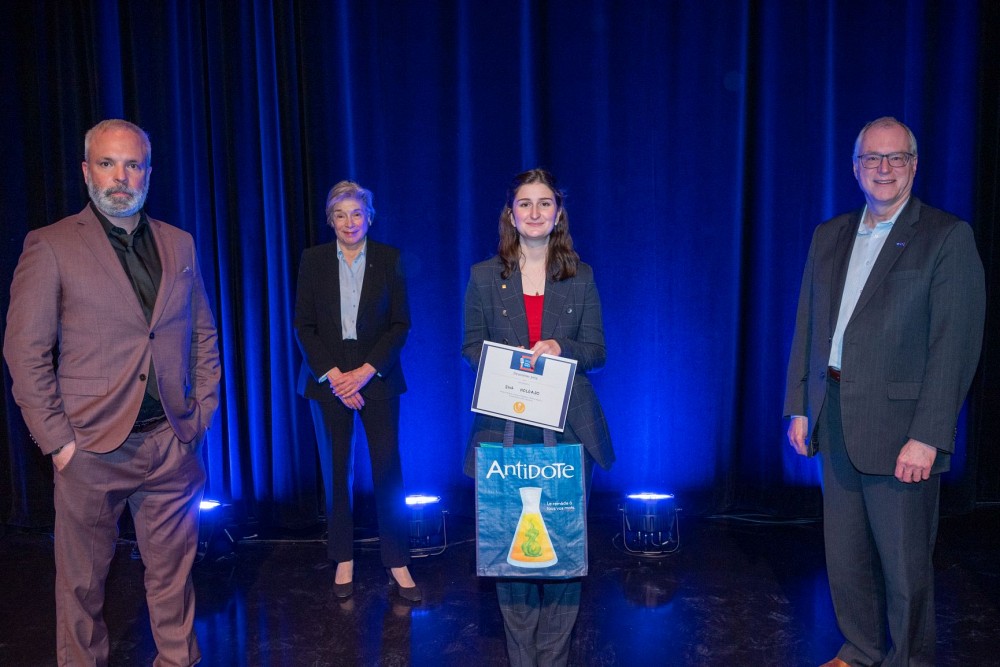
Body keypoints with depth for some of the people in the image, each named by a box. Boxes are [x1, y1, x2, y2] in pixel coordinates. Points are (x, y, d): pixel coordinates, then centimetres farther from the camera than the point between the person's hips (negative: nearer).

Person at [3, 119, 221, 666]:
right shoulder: (50, 246, -3)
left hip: (172, 440, 3)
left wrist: (202, 411, 7)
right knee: (82, 580, 11)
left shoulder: (178, 245, 9)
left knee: (172, 572, 13)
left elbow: (203, 335, 14)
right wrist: (57, 441, -8)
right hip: (93, 446, -3)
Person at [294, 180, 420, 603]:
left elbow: (400, 324, -1)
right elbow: (303, 326, 1)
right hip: (327, 378, 1)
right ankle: (343, 560, 17)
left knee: (388, 467, -3)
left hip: (376, 375, -1)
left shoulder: (389, 259, 3)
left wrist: (365, 371, -11)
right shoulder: (313, 260, 4)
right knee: (336, 470, 5)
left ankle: (397, 562, 7)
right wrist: (333, 375, -10)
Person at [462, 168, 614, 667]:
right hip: (505, 424, 0)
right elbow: (471, 346, 7)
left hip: (568, 425, 1)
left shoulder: (580, 277, 8)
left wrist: (559, 348, -15)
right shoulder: (484, 277, 6)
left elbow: (596, 351, 6)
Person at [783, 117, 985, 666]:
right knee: (845, 557, 17)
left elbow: (955, 345, -12)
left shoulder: (947, 237, -6)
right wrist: (799, 407, 8)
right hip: (834, 422, 5)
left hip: (898, 428, -5)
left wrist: (927, 436, -17)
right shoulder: (829, 235, 11)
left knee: (905, 565, 8)